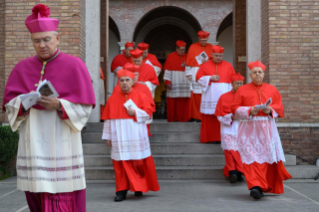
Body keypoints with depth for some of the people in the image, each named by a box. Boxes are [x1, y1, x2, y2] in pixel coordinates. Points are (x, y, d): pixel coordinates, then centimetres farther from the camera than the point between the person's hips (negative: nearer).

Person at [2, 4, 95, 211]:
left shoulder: (74, 65, -1)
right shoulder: (22, 67, 9)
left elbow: (85, 106, -4)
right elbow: (9, 102, 7)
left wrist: (59, 105, -19)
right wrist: (26, 101, -13)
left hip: (61, 144, -3)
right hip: (33, 144, 3)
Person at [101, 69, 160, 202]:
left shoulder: (140, 96, 3)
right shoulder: (113, 98, 7)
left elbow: (148, 113, 0)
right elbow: (108, 118, 9)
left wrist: (135, 113, -15)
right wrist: (107, 136, 7)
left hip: (136, 137, -1)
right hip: (119, 137, 1)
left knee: (138, 163, 4)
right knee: (120, 163, -1)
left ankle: (139, 187, 22)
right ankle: (122, 190, 6)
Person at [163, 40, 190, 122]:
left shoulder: (187, 57, 12)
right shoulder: (170, 57, 2)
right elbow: (167, 70, -2)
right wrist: (167, 81, -10)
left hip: (185, 83, 3)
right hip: (173, 83, -3)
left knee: (184, 102, -1)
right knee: (172, 102, -3)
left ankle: (183, 118, 5)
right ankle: (172, 118, 4)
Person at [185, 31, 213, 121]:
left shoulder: (211, 47, 12)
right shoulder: (193, 47, 6)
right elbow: (189, 61, 3)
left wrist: (208, 61, -5)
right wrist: (189, 74, -4)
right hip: (195, 74, -2)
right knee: (196, 95, -5)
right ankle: (196, 115, 1)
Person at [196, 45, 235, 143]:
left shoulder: (228, 66, 10)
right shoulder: (205, 66, 9)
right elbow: (199, 78, 5)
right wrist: (210, 78, -9)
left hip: (224, 96, 0)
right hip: (210, 97, 0)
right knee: (210, 119, -2)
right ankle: (212, 137, 5)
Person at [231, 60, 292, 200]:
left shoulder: (272, 90, 12)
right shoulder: (242, 90, 6)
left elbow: (279, 107, 10)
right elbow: (234, 108, 1)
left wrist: (270, 110, -11)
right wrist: (249, 111, -15)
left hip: (267, 129, 2)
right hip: (249, 129, -2)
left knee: (269, 157, 4)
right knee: (251, 157, -13)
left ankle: (270, 186, 19)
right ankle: (256, 186, -20)